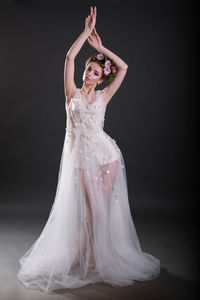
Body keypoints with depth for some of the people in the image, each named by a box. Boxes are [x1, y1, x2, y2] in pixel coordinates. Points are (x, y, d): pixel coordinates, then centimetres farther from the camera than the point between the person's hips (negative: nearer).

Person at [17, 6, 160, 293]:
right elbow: (70, 57, -2)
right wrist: (87, 30, 1)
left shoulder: (103, 97, 9)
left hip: (105, 153, 2)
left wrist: (100, 46, 7)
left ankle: (95, 255, 19)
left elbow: (123, 67, 5)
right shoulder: (72, 93, 6)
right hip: (81, 155, -1)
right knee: (93, 209, -2)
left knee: (103, 207, 1)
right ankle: (87, 256, 20)